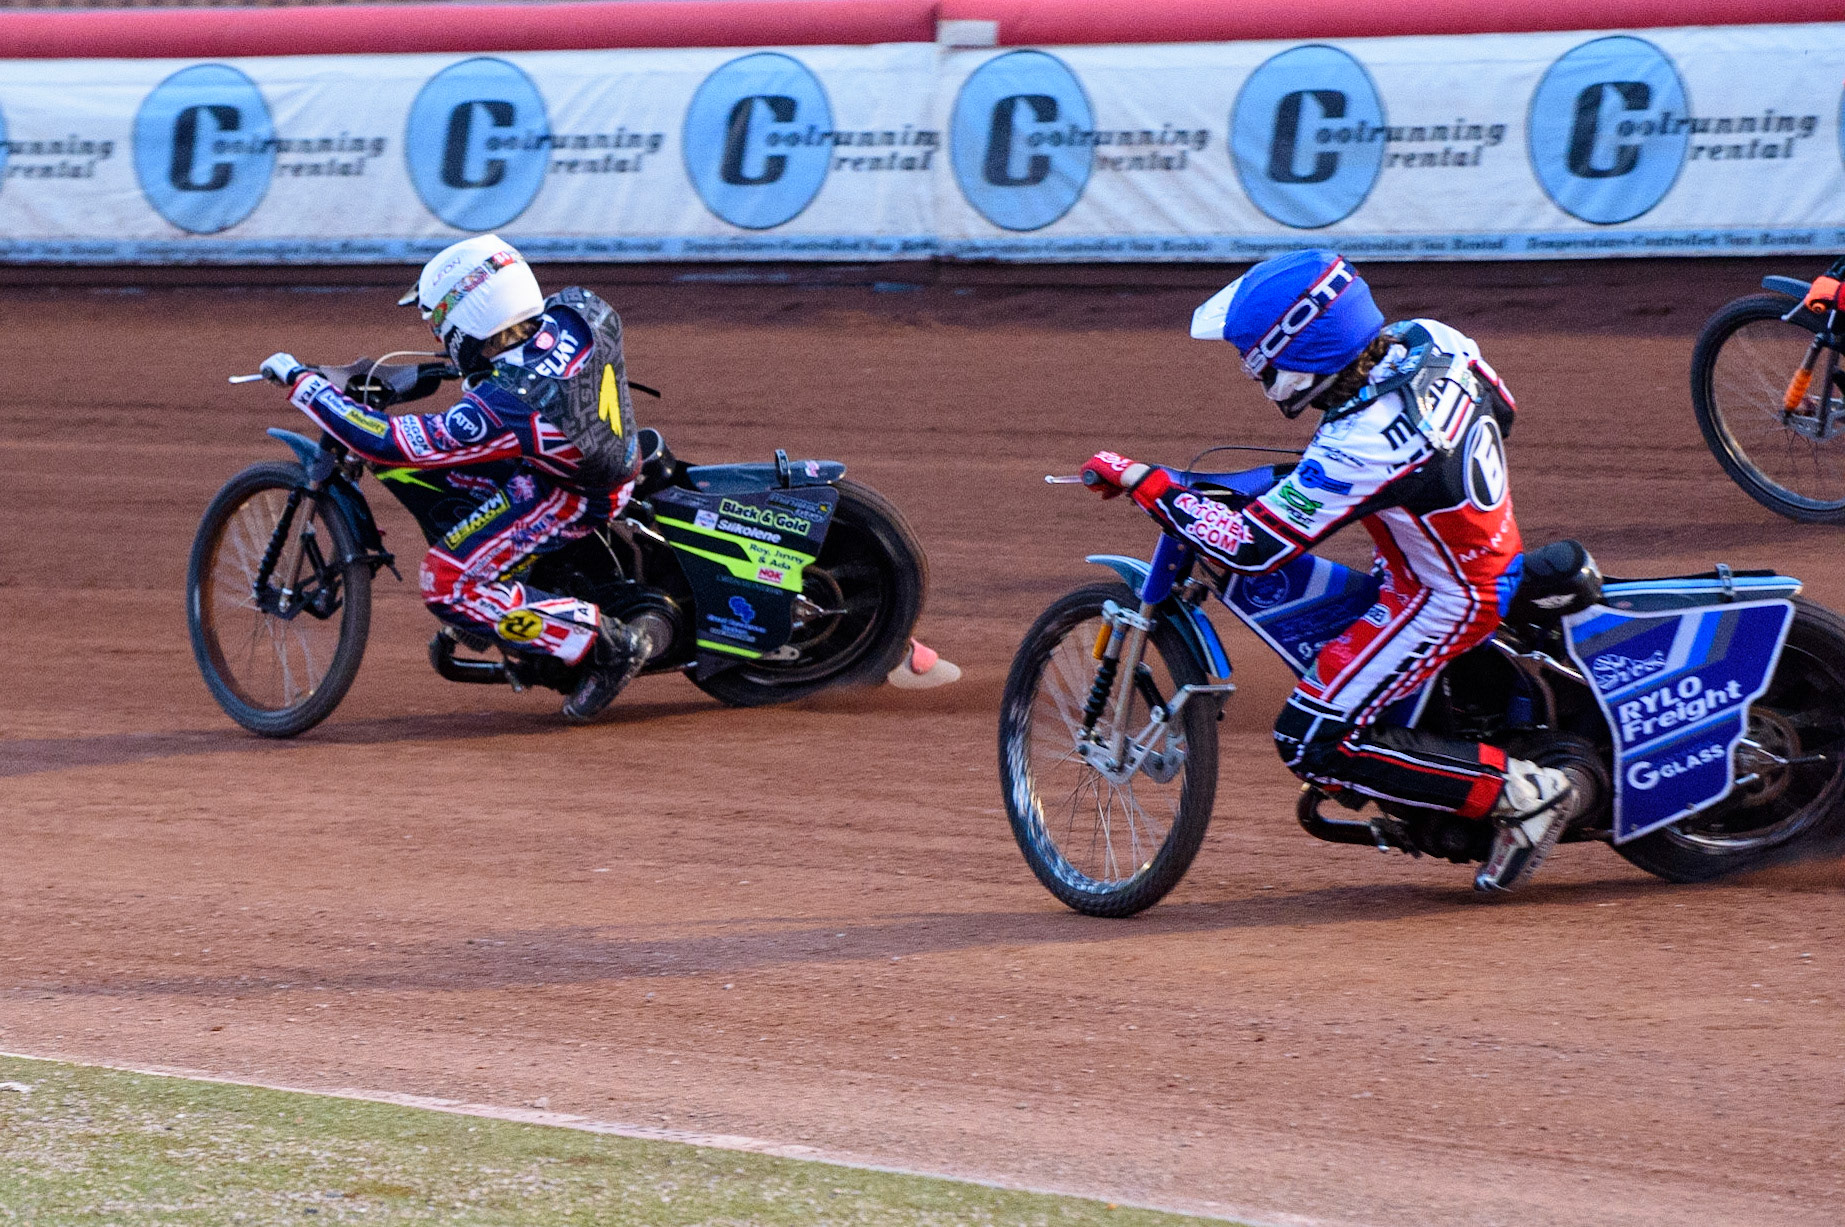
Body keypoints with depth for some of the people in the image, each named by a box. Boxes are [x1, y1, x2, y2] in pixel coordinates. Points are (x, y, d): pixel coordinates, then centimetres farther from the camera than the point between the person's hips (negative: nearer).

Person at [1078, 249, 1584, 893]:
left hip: (1446, 601, -9)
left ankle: (1520, 792, -8)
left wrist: (1144, 482, -19)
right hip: (1495, 548, 9)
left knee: (1312, 742, -7)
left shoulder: (1359, 448, -33)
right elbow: (1501, 409, 10)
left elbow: (1249, 547, -28)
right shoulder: (1427, 339, -10)